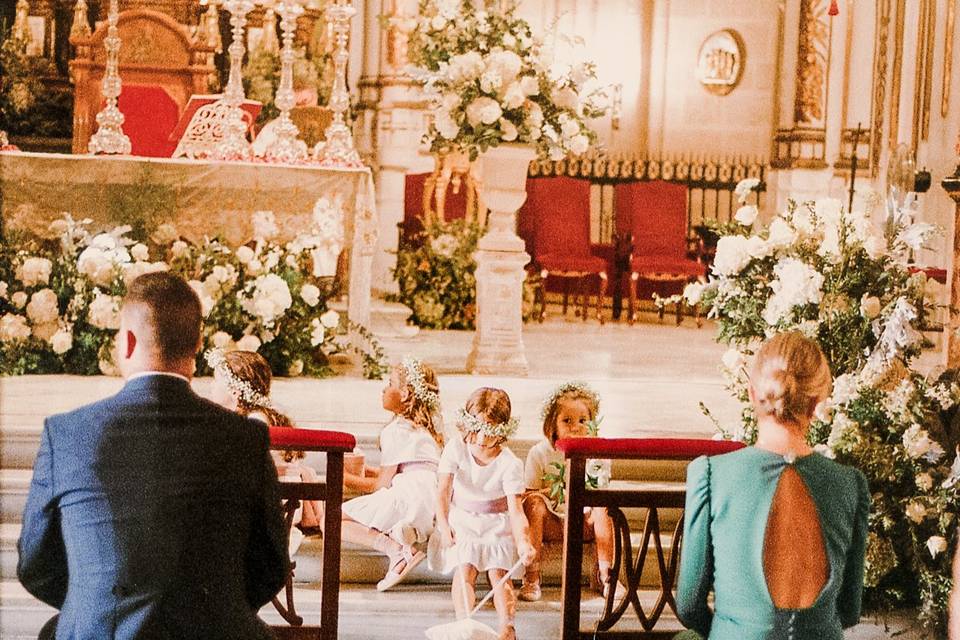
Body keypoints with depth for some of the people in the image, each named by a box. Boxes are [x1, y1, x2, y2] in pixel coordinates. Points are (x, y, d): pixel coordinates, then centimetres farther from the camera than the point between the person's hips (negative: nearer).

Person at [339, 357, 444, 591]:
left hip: (408, 498, -9)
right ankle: (405, 534, -7)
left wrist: (348, 478, 15)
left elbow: (383, 484, 0)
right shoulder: (425, 427, 27)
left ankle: (398, 550, -26)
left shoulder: (395, 431, 0)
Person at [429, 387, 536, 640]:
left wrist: (523, 542, -43)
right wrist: (444, 528, -32)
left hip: (497, 524, -1)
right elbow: (443, 493, -18)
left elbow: (515, 508, -26)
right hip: (462, 519, 1)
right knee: (464, 569, -17)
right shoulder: (456, 449, -16)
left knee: (498, 571, -15)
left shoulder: (509, 464, -21)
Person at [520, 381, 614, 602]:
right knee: (534, 502, -29)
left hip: (584, 523, 1)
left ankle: (604, 574, -15)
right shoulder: (540, 453, -5)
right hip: (551, 524, -1)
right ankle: (531, 577, -29)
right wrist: (547, 491, -25)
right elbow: (529, 493, -3)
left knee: (603, 506, -27)